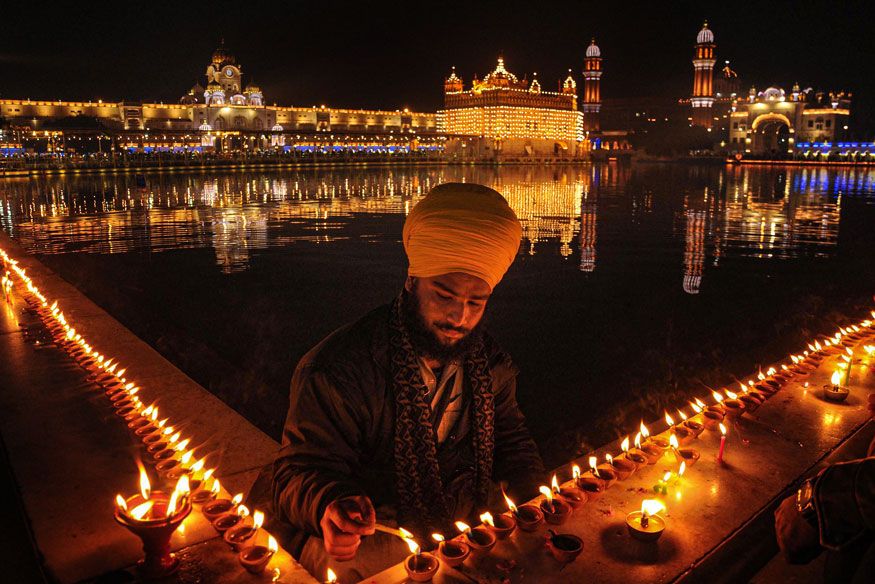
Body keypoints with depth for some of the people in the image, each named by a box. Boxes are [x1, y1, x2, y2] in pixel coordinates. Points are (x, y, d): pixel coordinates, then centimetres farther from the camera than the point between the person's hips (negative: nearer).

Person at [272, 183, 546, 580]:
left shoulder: (489, 362, 0)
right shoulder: (335, 370, -17)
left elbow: (511, 440, 14)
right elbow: (302, 472, -13)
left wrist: (537, 503, -3)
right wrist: (330, 507, -37)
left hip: (471, 523, 5)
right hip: (371, 539, -5)